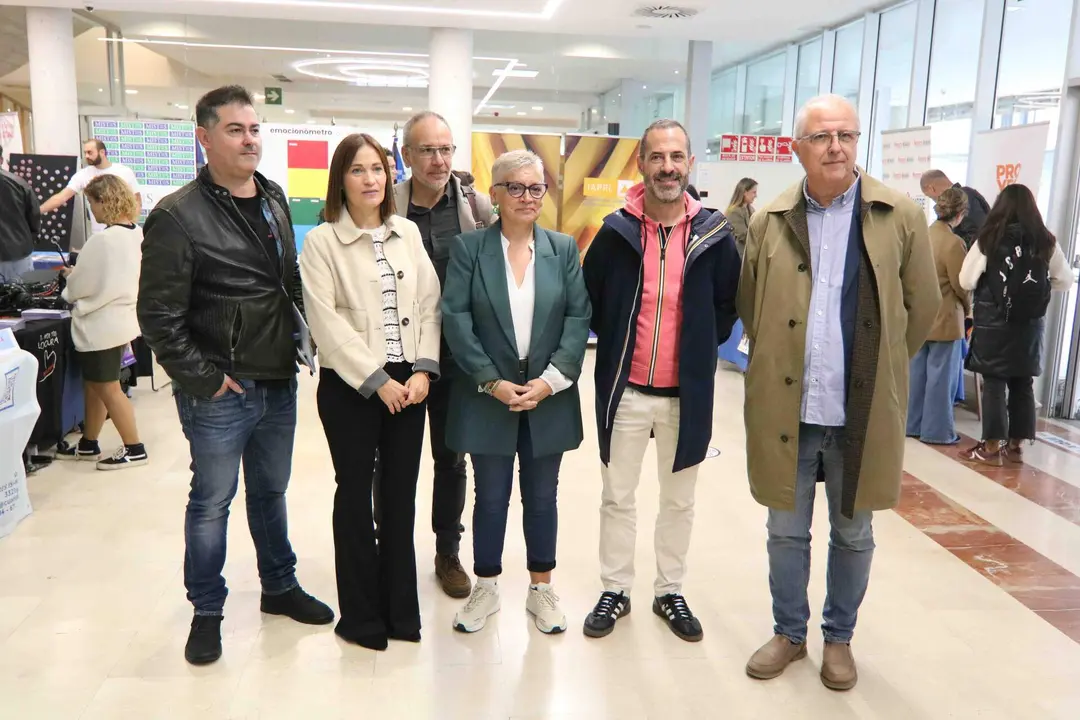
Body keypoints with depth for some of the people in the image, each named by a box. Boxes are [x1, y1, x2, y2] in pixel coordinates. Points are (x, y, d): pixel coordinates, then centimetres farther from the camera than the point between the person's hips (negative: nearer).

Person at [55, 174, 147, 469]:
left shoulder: (103, 239, -23)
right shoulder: (137, 233, 5)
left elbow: (81, 287, -15)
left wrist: (71, 277, 5)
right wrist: (80, 275, 15)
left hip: (102, 325, -9)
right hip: (121, 318, 9)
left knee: (108, 389, 2)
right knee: (94, 385, 19)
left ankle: (134, 449, 8)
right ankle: (88, 444, 30)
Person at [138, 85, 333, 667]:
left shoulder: (275, 200, 8)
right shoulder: (179, 216, -13)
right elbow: (159, 317, -14)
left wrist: (301, 343, 10)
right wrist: (204, 379, -14)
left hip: (279, 384, 6)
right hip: (219, 393, -6)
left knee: (270, 491, 20)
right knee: (212, 501, 8)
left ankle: (280, 587, 37)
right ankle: (207, 611, 26)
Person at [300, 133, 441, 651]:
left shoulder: (408, 233, 9)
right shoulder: (322, 241, -4)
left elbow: (428, 304, 6)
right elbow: (326, 321, -11)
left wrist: (422, 370, -6)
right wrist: (377, 381, -14)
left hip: (408, 382, 4)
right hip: (350, 385, -3)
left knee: (401, 492, 9)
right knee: (355, 493, 6)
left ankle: (400, 607, 22)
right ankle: (360, 615, 18)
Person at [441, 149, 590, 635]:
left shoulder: (564, 248, 5)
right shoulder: (468, 247, -1)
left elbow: (578, 318, -1)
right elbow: (455, 318, -8)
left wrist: (552, 379, -13)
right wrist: (492, 382, -14)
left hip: (549, 397, 2)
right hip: (487, 396, -1)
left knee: (542, 496, 12)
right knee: (491, 497, 9)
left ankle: (541, 589, 28)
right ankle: (485, 589, 27)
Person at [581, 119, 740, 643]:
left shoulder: (714, 235, -5)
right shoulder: (616, 232, -5)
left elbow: (730, 303, 9)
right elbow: (588, 298, 7)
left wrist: (700, 345, 5)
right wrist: (616, 343, 5)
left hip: (688, 393, 1)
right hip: (625, 390, 0)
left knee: (679, 501, 14)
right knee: (618, 497, 11)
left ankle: (670, 592, 32)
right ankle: (615, 590, 27)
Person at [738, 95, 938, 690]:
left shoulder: (902, 217, -3)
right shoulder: (768, 222, 1)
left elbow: (922, 306, 5)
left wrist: (877, 368, 9)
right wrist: (781, 363, 11)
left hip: (862, 411, 0)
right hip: (787, 410, 1)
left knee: (852, 535, 15)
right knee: (786, 532, 14)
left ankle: (839, 638, 35)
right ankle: (789, 633, 33)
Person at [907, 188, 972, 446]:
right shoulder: (953, 242, -18)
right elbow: (960, 285, -13)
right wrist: (967, 308, 5)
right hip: (945, 319, -7)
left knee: (917, 373, 14)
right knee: (941, 376, 2)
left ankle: (913, 424, 23)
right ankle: (937, 431, 9)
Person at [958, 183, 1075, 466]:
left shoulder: (989, 239, -8)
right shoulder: (1046, 242, 0)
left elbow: (966, 281, -6)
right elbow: (1065, 281, 7)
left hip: (994, 324, -3)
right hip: (1030, 325, 3)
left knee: (994, 385, 3)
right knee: (1023, 385, 12)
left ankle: (992, 448, 6)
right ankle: (1016, 445, 21)